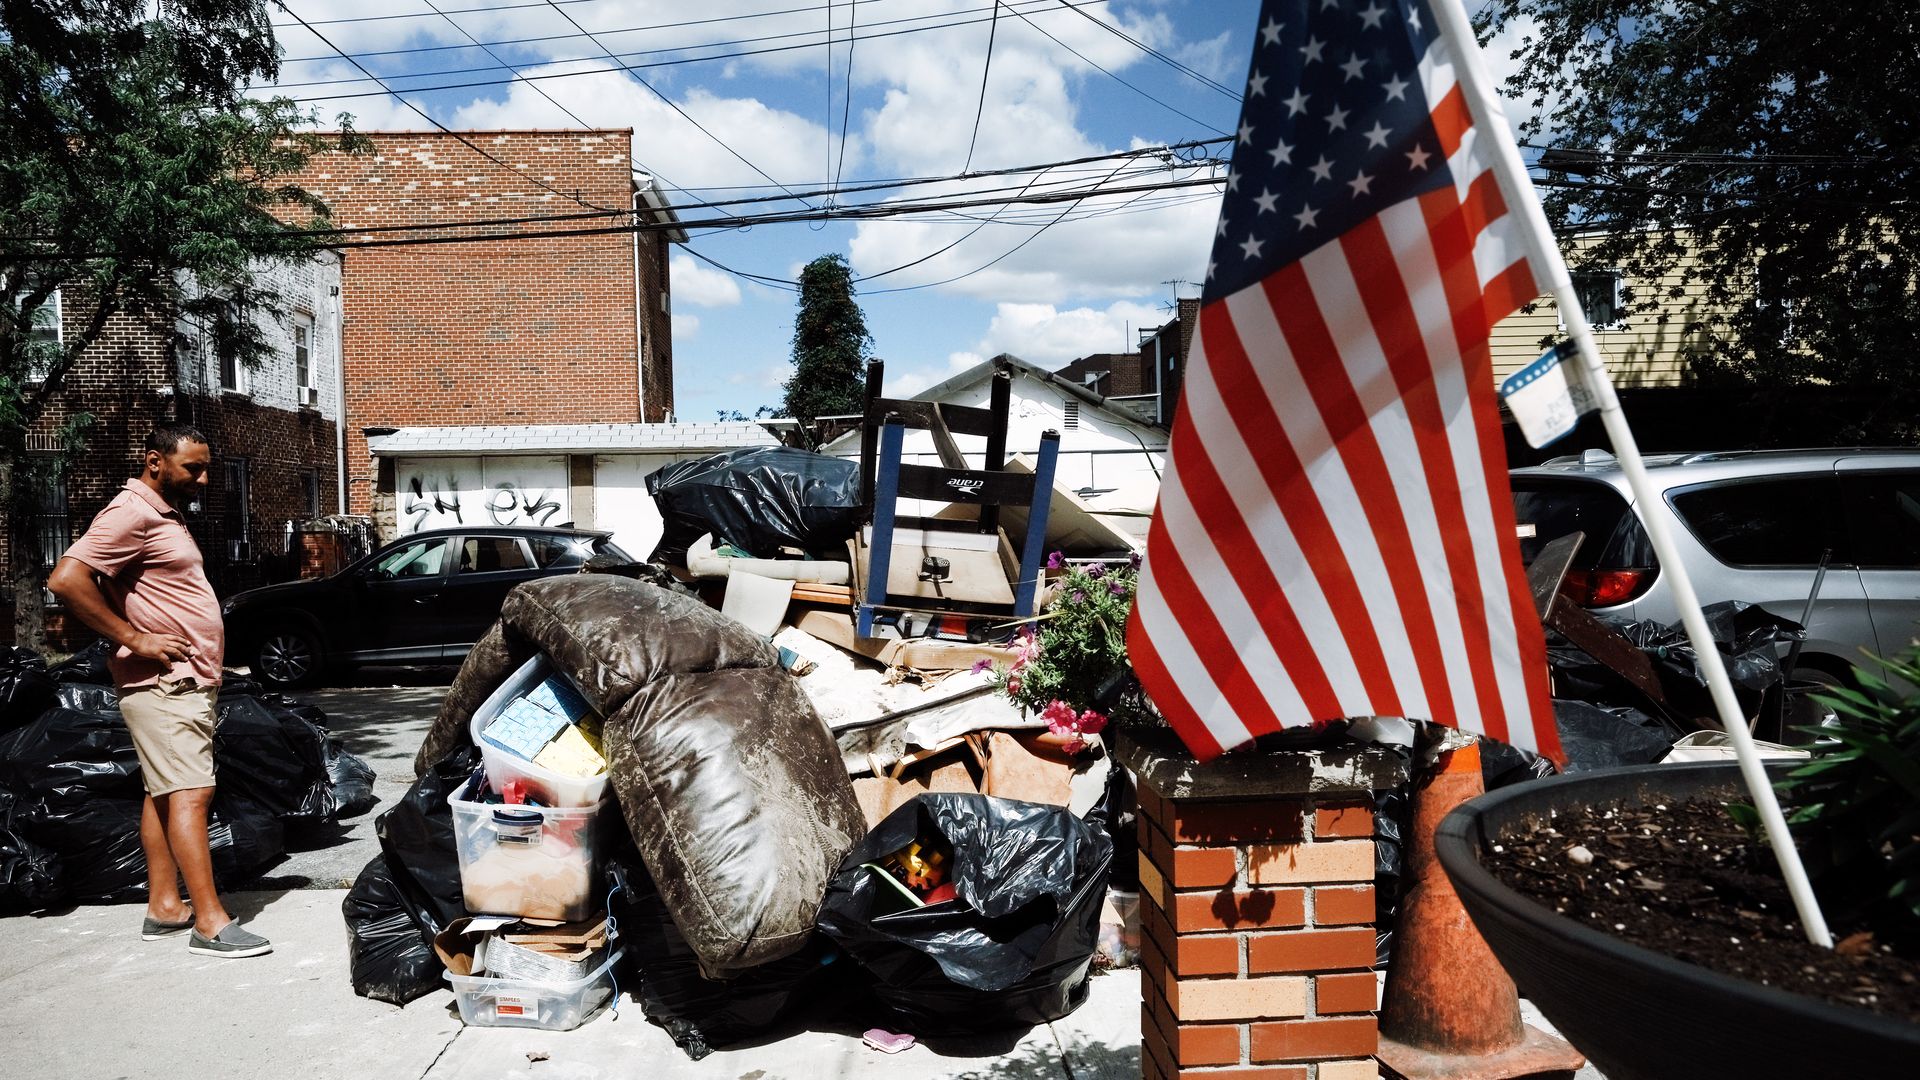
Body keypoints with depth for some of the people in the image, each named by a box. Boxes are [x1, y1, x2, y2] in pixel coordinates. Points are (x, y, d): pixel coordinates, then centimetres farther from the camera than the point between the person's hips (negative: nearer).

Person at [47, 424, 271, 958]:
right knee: (190, 794, -12)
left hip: (187, 683, 10)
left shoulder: (166, 514, 18)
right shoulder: (132, 513, -13)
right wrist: (134, 639, -21)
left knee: (164, 792, 13)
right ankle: (211, 923, -11)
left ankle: (164, 905, 21)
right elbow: (66, 578, -24)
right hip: (163, 684, -10)